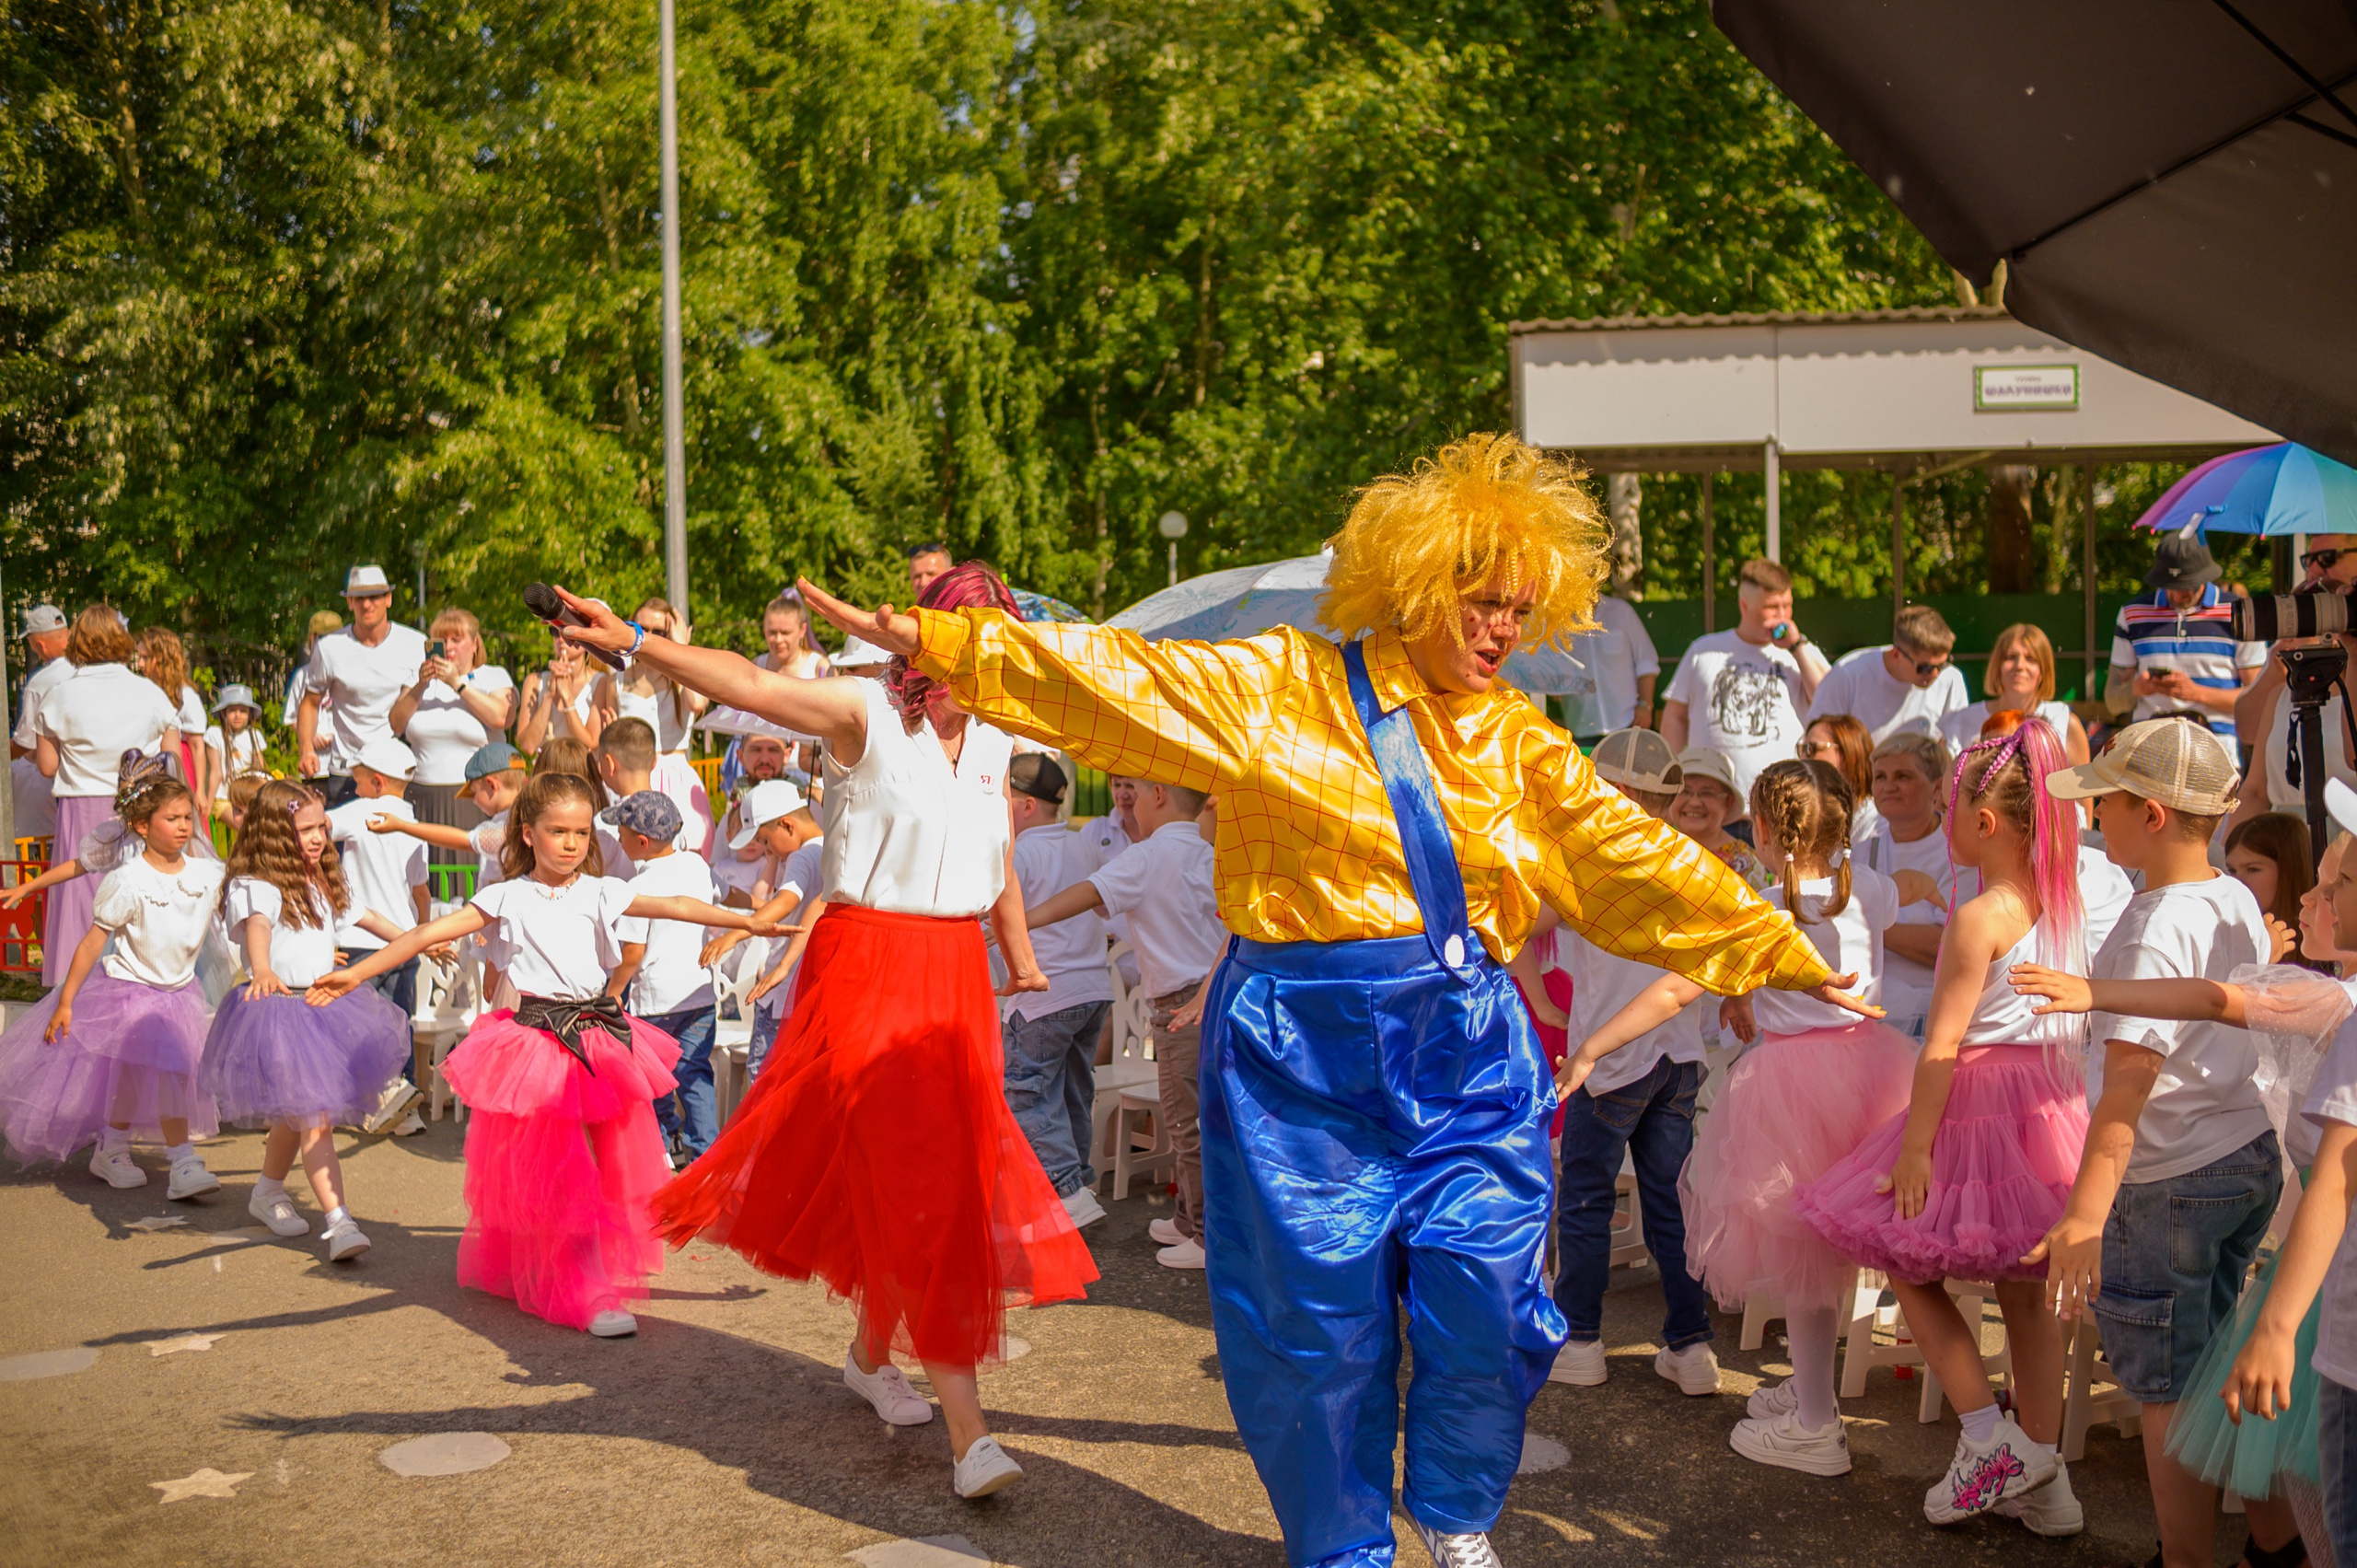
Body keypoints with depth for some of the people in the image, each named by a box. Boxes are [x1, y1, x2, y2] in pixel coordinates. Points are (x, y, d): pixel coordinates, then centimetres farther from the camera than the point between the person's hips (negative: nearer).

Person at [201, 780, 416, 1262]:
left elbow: (364, 917, 26)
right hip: (276, 1009, -8)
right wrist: (262, 972, -53)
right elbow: (256, 928, -33)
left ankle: (268, 1193, 41)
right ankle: (340, 1223, -16)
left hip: (322, 1008, 8)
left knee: (295, 1114, 20)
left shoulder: (323, 885, 13)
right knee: (313, 1119, -13)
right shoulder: (255, 887, -14)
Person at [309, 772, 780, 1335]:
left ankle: (608, 1268, 29)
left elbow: (674, 907, -6)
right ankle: (585, 1294, 1)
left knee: (614, 1166, 8)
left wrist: (748, 921, -16)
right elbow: (430, 934, 2)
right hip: (537, 1042, -2)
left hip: (601, 1036, 2)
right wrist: (356, 973, -1)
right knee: (552, 1175, -4)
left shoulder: (602, 893, 5)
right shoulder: (507, 898, 3)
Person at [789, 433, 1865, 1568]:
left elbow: (1635, 857, 12)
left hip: (1468, 1052, 3)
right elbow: (1116, 676, -7)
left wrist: (1781, 951, 11)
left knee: (1483, 1299, -2)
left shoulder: (1522, 743, 11)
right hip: (1303, 1050, -3)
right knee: (1321, 1313, 4)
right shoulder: (1282, 689, -2)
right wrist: (937, 642, -14)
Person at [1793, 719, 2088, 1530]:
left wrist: (1913, 1145, -14)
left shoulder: (1977, 919, -18)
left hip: (1980, 1100, -8)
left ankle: (1987, 1438, 4)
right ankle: (2043, 1477, 21)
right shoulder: (2065, 903, 4)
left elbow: (1942, 1045, -18)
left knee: (1909, 1267, 9)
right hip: (2051, 1098, 8)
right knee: (2025, 1287, 14)